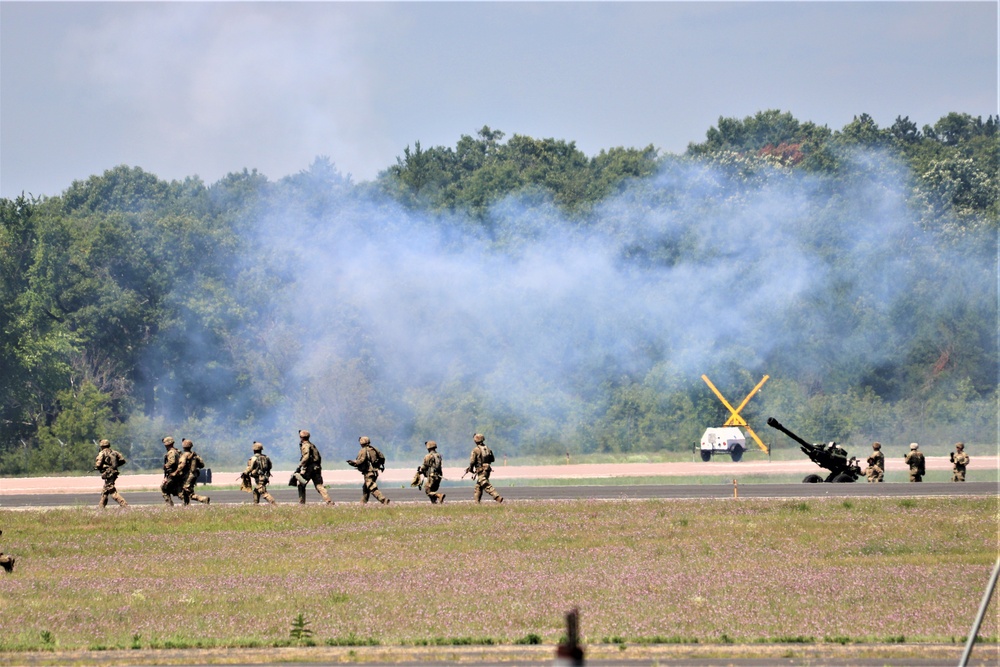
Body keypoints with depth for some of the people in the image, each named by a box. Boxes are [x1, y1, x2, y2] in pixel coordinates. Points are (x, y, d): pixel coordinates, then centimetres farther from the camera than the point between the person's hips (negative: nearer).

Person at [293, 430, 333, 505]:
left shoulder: (305, 445, -6)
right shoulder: (312, 445, 21)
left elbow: (306, 457, -20)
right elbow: (319, 457, 22)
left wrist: (299, 466, -19)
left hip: (309, 468, -8)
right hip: (317, 467, 8)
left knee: (301, 484, 7)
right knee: (319, 485, 1)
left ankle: (301, 502, 6)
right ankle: (329, 501, -13)